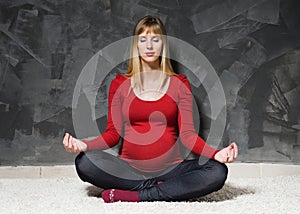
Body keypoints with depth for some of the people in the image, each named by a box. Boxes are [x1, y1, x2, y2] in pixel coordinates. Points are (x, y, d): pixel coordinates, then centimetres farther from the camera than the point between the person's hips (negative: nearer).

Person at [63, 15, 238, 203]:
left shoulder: (179, 83, 7)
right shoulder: (120, 84, 9)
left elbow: (187, 134, 0)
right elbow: (113, 133, 3)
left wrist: (216, 153, -19)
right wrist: (84, 145, -17)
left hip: (170, 169, 0)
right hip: (129, 169, 0)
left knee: (217, 172, -27)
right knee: (84, 162, -28)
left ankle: (134, 196, -22)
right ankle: (158, 189, -17)